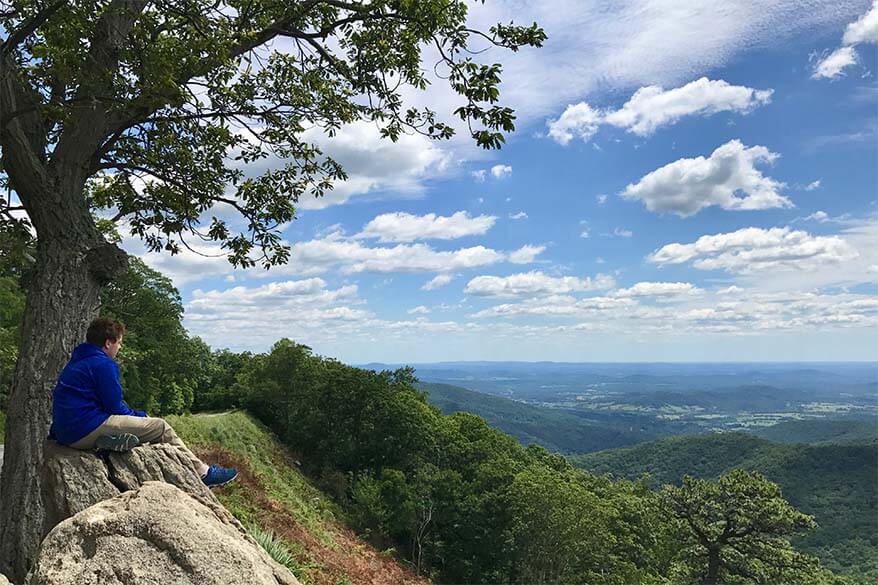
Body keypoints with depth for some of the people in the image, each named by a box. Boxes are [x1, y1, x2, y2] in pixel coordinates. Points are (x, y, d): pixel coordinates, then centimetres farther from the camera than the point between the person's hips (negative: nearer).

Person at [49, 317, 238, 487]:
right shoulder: (103, 364, -12)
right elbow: (115, 406, -12)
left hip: (67, 434, 11)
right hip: (87, 429, -11)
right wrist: (141, 416, 7)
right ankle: (203, 473, 4)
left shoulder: (75, 364, 21)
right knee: (160, 427, -4)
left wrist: (137, 415, 18)